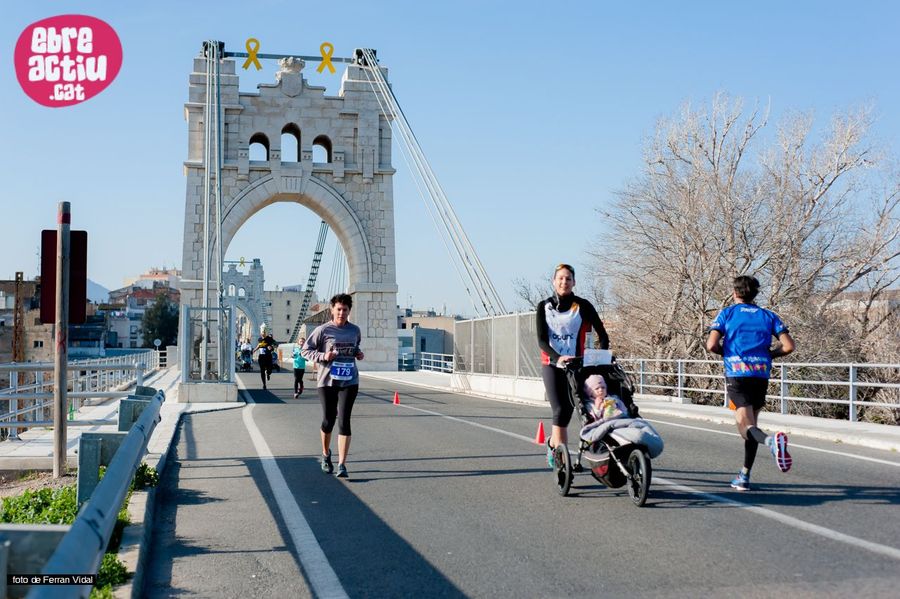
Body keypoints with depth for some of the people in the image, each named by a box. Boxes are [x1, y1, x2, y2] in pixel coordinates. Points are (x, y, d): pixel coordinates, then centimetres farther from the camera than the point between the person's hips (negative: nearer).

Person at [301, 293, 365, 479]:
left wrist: (358, 354, 5)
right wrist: (322, 356, -15)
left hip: (349, 382, 2)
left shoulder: (355, 330, 7)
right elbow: (305, 350, 0)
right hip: (327, 381, -2)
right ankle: (326, 454, 33)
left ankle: (342, 465, -4)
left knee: (344, 421, -6)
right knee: (328, 420, 4)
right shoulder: (323, 330, -4)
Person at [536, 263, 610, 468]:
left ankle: (552, 443, 30)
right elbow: (541, 340, -6)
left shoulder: (583, 306, 0)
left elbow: (602, 334, -1)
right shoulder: (544, 306, 2)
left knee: (567, 411, 3)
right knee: (560, 410, -14)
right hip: (551, 365, -1)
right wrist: (558, 358, -23)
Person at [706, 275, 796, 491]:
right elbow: (788, 346, 2)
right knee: (751, 424, 16)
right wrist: (768, 354, 19)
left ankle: (771, 440, -43)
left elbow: (711, 345, -5)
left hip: (737, 374, -3)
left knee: (747, 427, -10)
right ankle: (744, 477, 18)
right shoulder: (768, 316, 14)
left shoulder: (727, 313, 7)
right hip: (762, 375, 4)